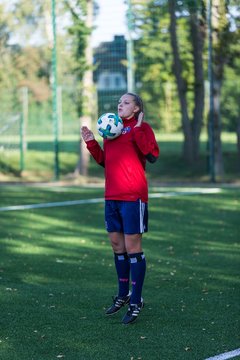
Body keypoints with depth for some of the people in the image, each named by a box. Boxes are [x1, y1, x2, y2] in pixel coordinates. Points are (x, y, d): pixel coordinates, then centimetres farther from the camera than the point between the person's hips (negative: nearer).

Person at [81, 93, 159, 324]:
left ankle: (136, 303, 2)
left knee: (132, 247, -5)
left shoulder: (141, 128, -5)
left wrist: (138, 129, -23)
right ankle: (123, 295, 27)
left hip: (133, 196, -7)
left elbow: (152, 155, -20)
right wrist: (91, 142, 10)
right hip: (112, 196, 7)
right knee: (117, 245, 13)